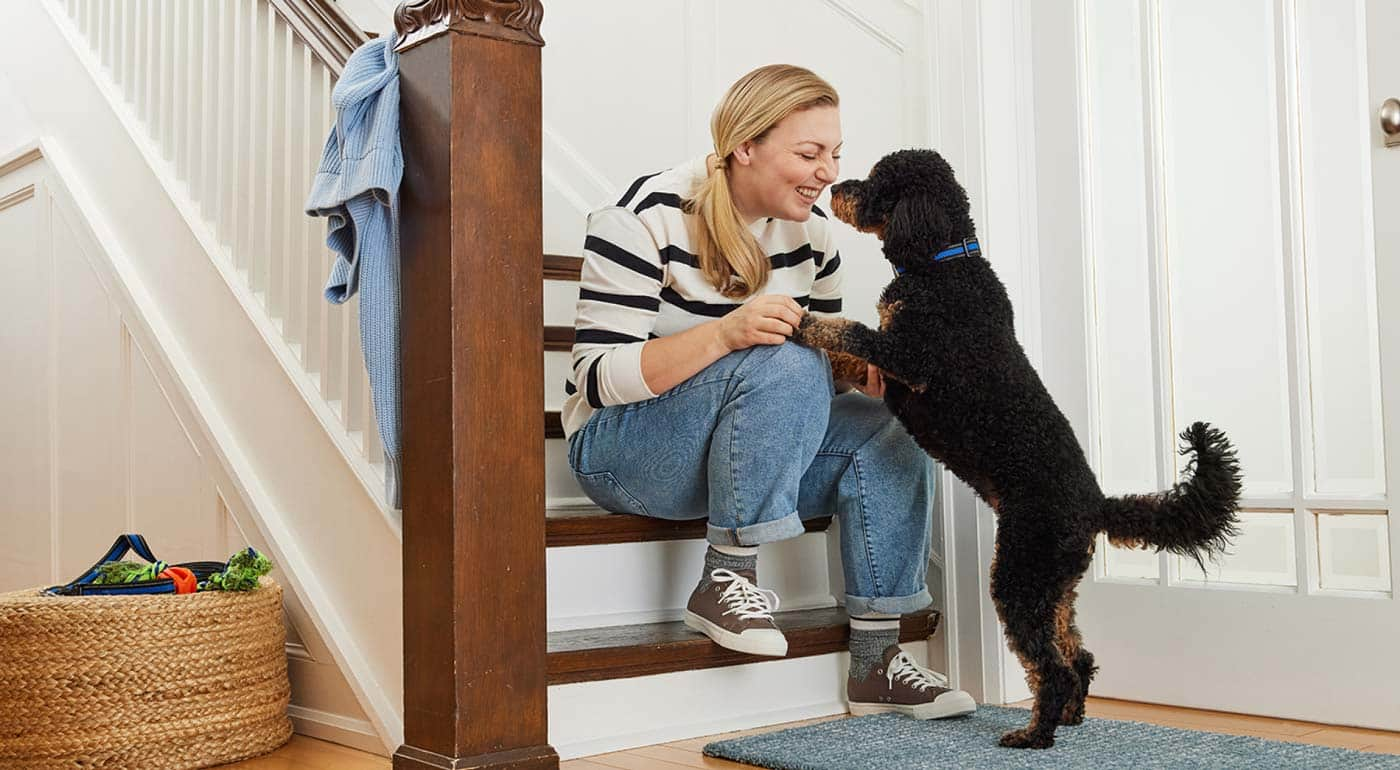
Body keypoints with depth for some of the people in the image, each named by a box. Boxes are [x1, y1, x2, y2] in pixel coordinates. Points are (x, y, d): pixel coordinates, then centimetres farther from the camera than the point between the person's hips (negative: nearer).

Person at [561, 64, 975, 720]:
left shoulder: (811, 231, 3)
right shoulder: (647, 217, -17)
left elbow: (825, 364, 10)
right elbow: (598, 378, -22)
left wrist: (861, 367, -15)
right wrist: (726, 332, -35)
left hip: (745, 448, 7)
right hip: (621, 450, -6)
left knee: (890, 429, -16)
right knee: (783, 366, -31)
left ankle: (876, 660, -9)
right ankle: (725, 579, -20)